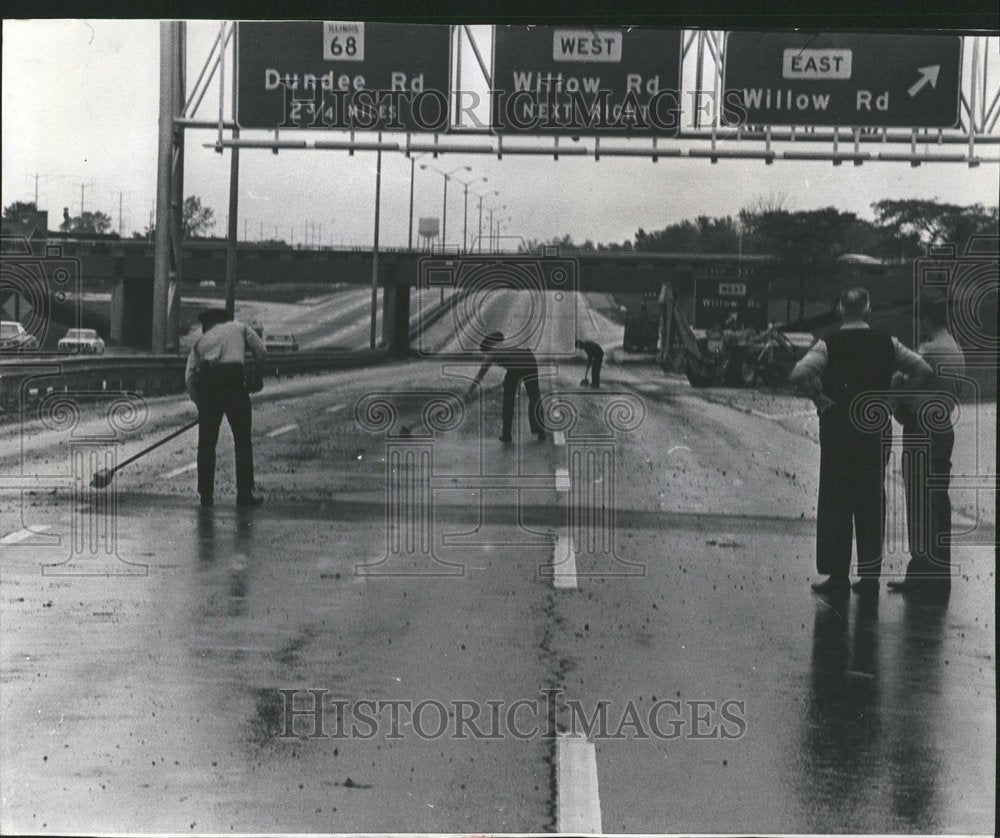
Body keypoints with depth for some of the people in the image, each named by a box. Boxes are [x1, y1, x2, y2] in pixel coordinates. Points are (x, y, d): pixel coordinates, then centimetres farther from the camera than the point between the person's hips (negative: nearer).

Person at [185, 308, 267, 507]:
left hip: (206, 381, 2)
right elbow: (262, 352, 13)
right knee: (243, 440, 7)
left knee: (206, 442, 11)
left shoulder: (200, 341, 26)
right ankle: (245, 494, 6)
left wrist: (201, 405, 18)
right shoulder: (239, 327, 25)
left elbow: (189, 378, 13)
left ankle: (206, 495, 12)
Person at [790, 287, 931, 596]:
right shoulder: (886, 344, 1)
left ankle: (838, 574, 4)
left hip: (837, 428, -2)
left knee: (836, 501, 5)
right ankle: (870, 575, 11)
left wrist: (820, 399, -9)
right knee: (873, 501, 9)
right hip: (878, 428, 3)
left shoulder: (828, 345, -7)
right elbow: (923, 371, 0)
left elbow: (799, 374, -22)